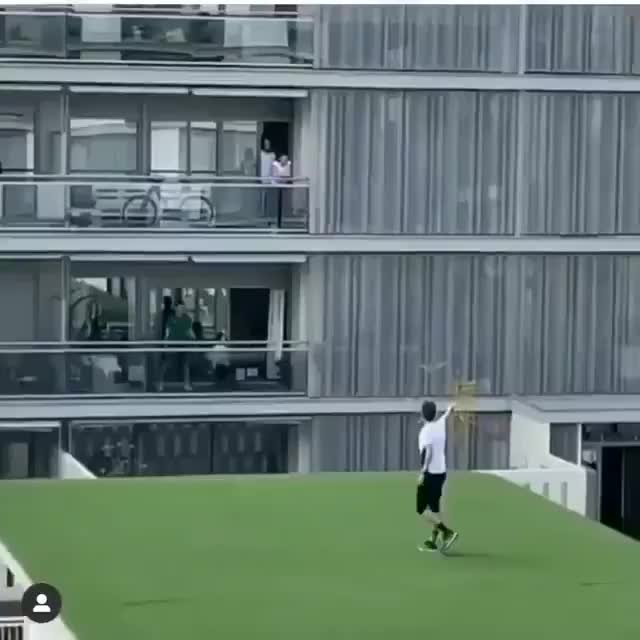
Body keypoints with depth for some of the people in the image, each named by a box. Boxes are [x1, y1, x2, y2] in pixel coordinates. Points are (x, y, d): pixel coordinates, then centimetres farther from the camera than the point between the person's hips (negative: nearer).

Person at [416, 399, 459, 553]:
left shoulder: (426, 430, -15)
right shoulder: (440, 425, 6)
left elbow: (428, 452, -27)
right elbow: (446, 415, 30)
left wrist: (423, 472, -27)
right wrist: (451, 408, 51)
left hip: (430, 473, -8)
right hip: (441, 472, 8)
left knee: (422, 509, -3)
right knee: (434, 508, 14)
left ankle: (447, 532, -16)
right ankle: (432, 541, 13)